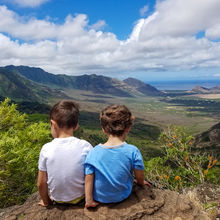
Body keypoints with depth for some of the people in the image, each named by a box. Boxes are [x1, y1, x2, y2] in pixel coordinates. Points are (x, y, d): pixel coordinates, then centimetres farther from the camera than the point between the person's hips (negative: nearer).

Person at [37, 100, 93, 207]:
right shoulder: (85, 146, -20)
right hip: (79, 197, 0)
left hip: (56, 198, 1)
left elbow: (41, 184, -10)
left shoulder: (46, 149, -18)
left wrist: (45, 201, 9)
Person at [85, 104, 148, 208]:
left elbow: (88, 180, -14)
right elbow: (140, 178, -8)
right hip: (122, 196, 0)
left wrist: (89, 200, -1)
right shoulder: (132, 151, -20)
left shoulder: (94, 152, -19)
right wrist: (141, 183, 15)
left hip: (99, 198, 0)